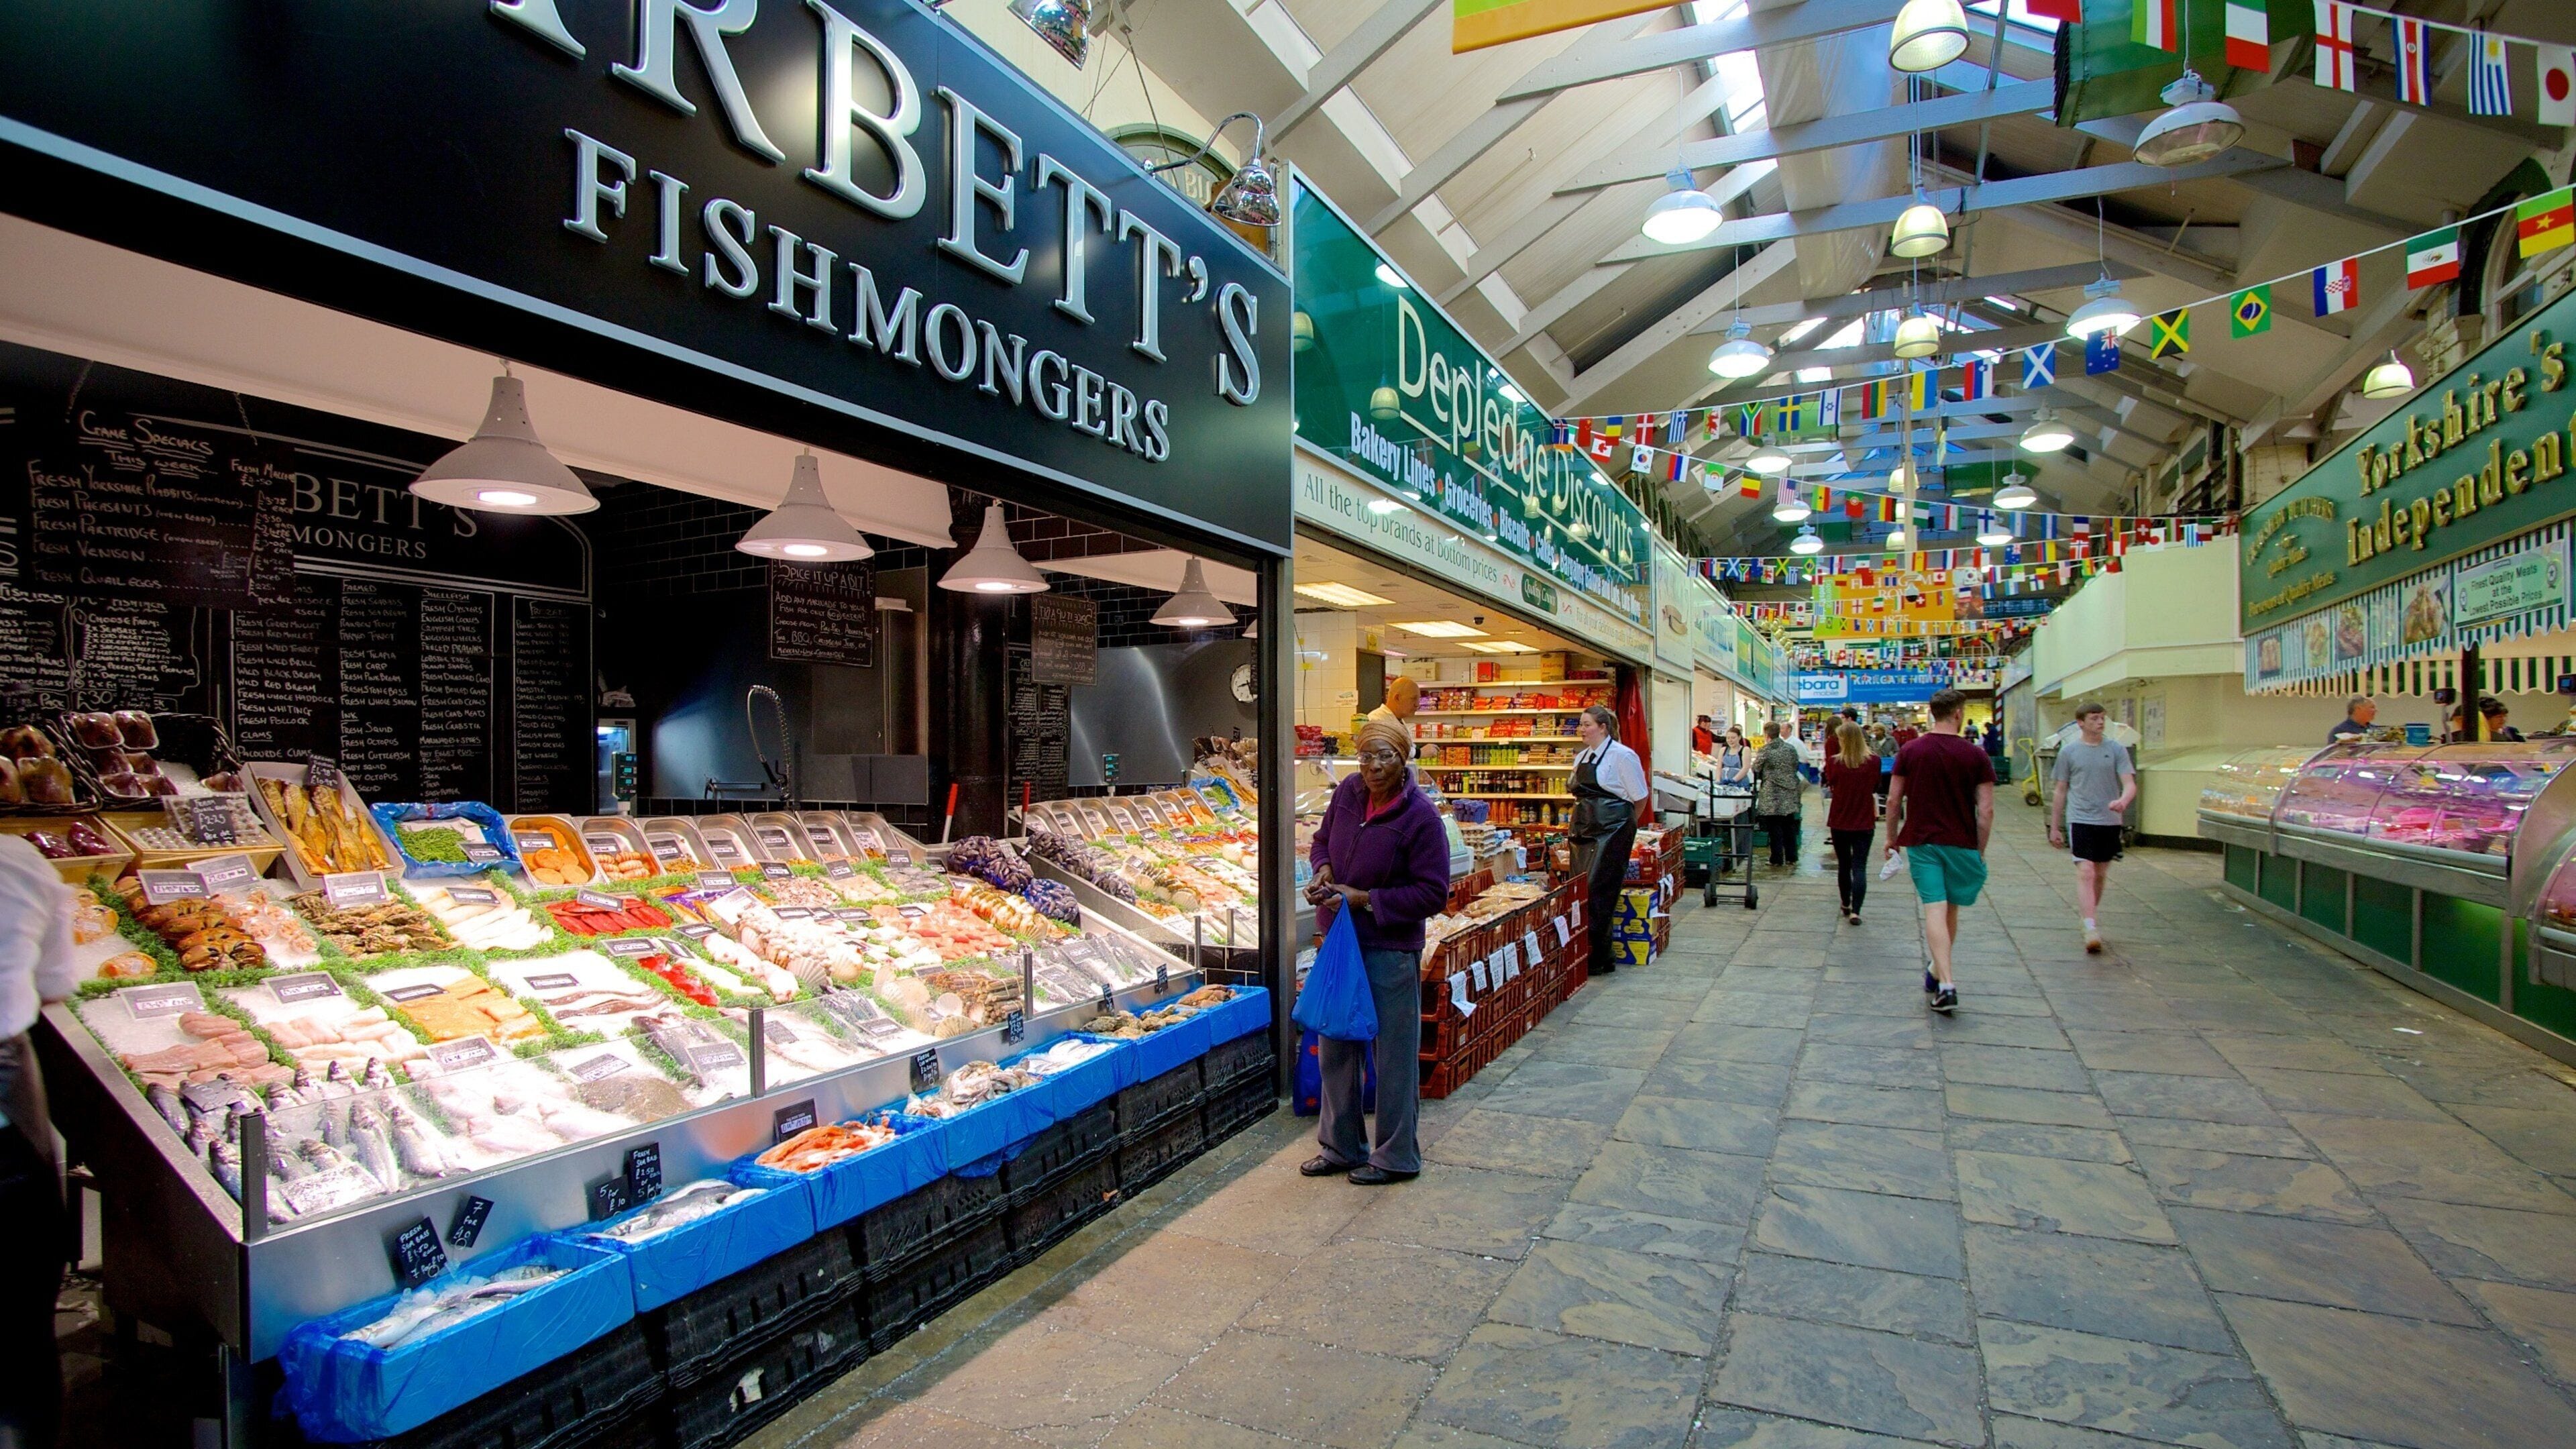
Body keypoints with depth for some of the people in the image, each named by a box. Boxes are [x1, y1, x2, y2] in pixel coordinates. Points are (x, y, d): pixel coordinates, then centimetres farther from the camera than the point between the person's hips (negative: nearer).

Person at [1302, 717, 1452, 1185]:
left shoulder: (1421, 817, -17)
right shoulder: (1348, 791, -1)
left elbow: (1433, 893, -15)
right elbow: (1323, 840, 17)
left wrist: (1365, 899, -19)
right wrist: (1324, 870, -5)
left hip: (1391, 949, -6)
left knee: (1394, 1052, 5)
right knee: (1336, 1046, 16)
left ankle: (1397, 1156, 22)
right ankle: (1341, 1146, 33)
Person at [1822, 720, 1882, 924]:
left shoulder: (1833, 762, -11)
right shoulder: (1873, 761, -10)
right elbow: (1875, 788, 6)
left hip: (1839, 821, 1)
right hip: (1864, 822, -1)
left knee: (1843, 865, 16)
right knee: (1860, 867, 0)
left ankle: (1846, 905, 30)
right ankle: (1855, 911, -10)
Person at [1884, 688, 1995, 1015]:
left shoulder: (1909, 751, -2)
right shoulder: (1976, 756, -5)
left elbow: (1894, 800, 2)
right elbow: (1986, 810, -5)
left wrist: (1892, 838, 14)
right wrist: (1980, 850, 6)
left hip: (1921, 841, 0)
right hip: (1961, 844, 0)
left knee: (1935, 910, -4)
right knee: (1951, 911, 16)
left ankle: (1945, 983, -16)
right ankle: (1938, 973, 31)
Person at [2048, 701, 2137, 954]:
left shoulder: (2116, 750, 4)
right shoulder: (2069, 751, 2)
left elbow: (2130, 784, -3)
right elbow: (2060, 791, 8)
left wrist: (2123, 801, -27)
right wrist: (2054, 827, 9)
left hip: (2109, 822, 2)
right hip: (2080, 820, -2)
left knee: (2101, 875, 13)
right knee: (2085, 872, -14)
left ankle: (2089, 914, 32)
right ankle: (2090, 928, -18)